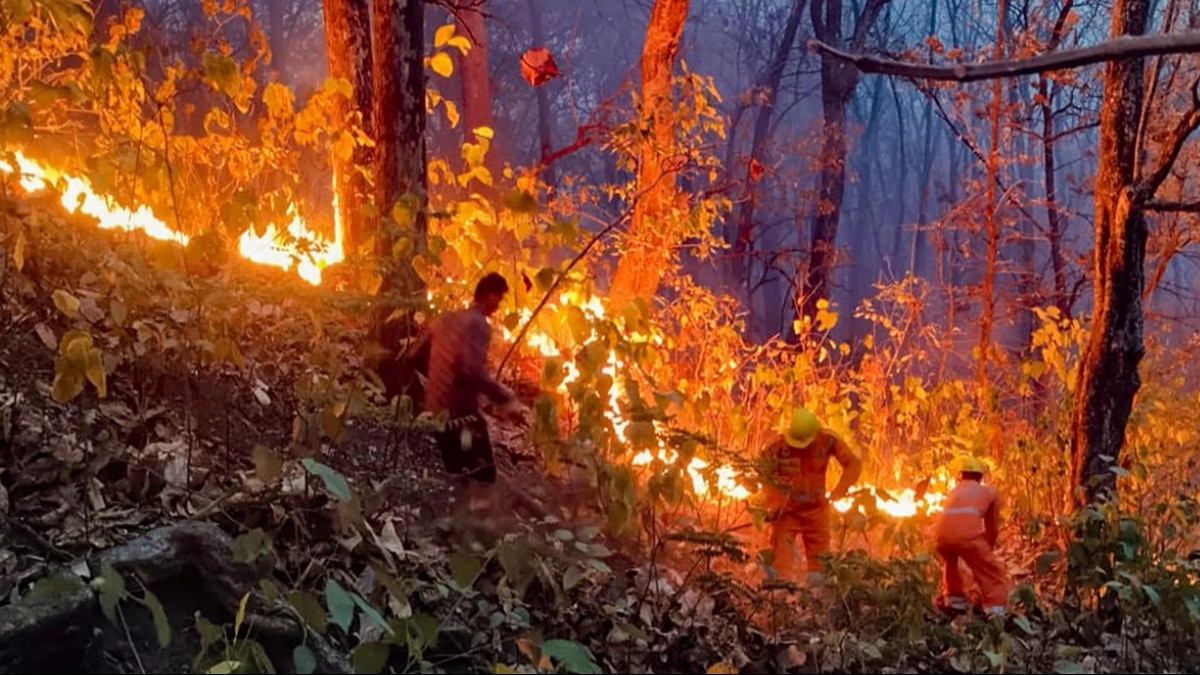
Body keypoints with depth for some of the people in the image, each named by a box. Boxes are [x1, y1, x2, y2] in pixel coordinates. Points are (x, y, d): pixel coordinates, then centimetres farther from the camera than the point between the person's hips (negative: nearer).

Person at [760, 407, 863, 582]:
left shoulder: (828, 441, -15)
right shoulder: (777, 447, -21)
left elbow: (853, 464, -4)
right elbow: (768, 479, -10)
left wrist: (839, 492, -13)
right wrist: (773, 507, -23)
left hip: (816, 509, 3)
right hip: (786, 511, -2)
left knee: (819, 560, 9)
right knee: (782, 561, -9)